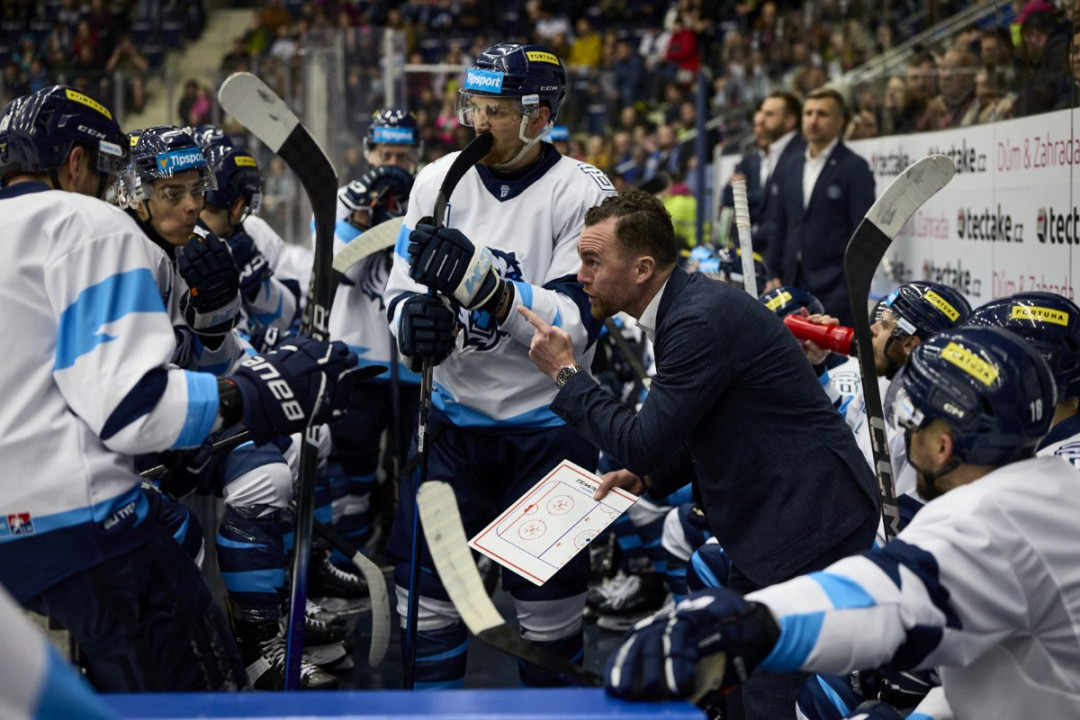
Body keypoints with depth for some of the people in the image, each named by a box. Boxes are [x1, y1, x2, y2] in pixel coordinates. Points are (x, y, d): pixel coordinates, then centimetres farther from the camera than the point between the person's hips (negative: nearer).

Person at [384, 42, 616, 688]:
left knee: (548, 607, 3)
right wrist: (414, 314, -21)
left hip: (548, 425, -3)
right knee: (425, 586, 5)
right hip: (456, 416, 4)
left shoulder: (582, 192, -13)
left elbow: (577, 325, -22)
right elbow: (402, 289, 3)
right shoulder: (439, 180, 1)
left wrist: (484, 283, -35)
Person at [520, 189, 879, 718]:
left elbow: (643, 443, -21)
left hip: (812, 524, -11)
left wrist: (565, 375, -11)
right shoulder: (683, 307, 10)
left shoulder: (703, 318, -22)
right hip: (769, 522, 11)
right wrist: (651, 476, 6)